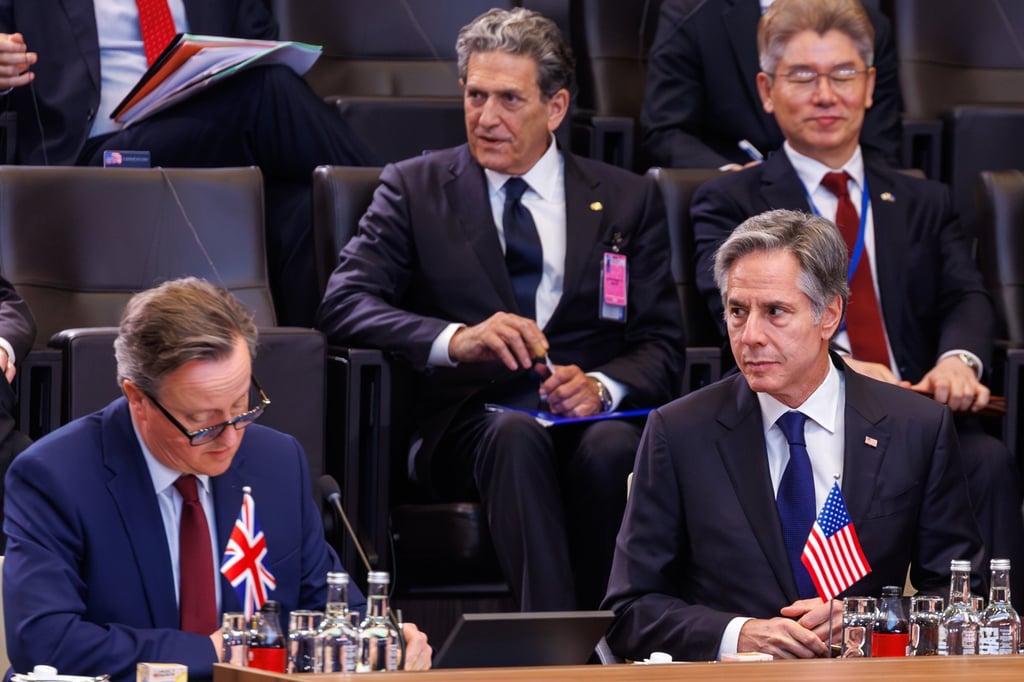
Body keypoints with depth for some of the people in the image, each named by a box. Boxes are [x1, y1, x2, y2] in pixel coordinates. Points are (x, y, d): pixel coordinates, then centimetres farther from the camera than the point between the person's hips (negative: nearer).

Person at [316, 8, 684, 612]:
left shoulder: (628, 200, 16)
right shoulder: (414, 189, 12)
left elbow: (662, 347, 10)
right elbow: (344, 305, -2)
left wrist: (601, 386, -14)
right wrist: (455, 340, -20)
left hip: (593, 417, 1)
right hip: (470, 422, -1)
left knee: (611, 446, -35)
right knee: (517, 434, -36)